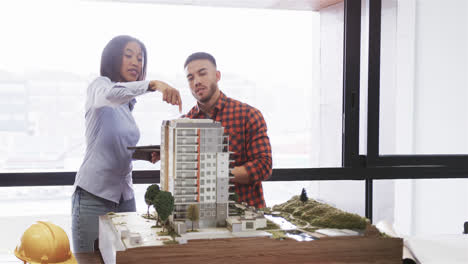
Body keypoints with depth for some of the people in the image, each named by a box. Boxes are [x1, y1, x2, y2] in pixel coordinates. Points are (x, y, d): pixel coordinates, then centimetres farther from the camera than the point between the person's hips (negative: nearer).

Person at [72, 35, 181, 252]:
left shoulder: (128, 104, 17)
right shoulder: (99, 86, -4)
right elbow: (109, 95, -30)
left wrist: (148, 154, 3)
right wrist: (153, 84, -42)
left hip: (124, 197, 7)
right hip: (94, 196, -6)